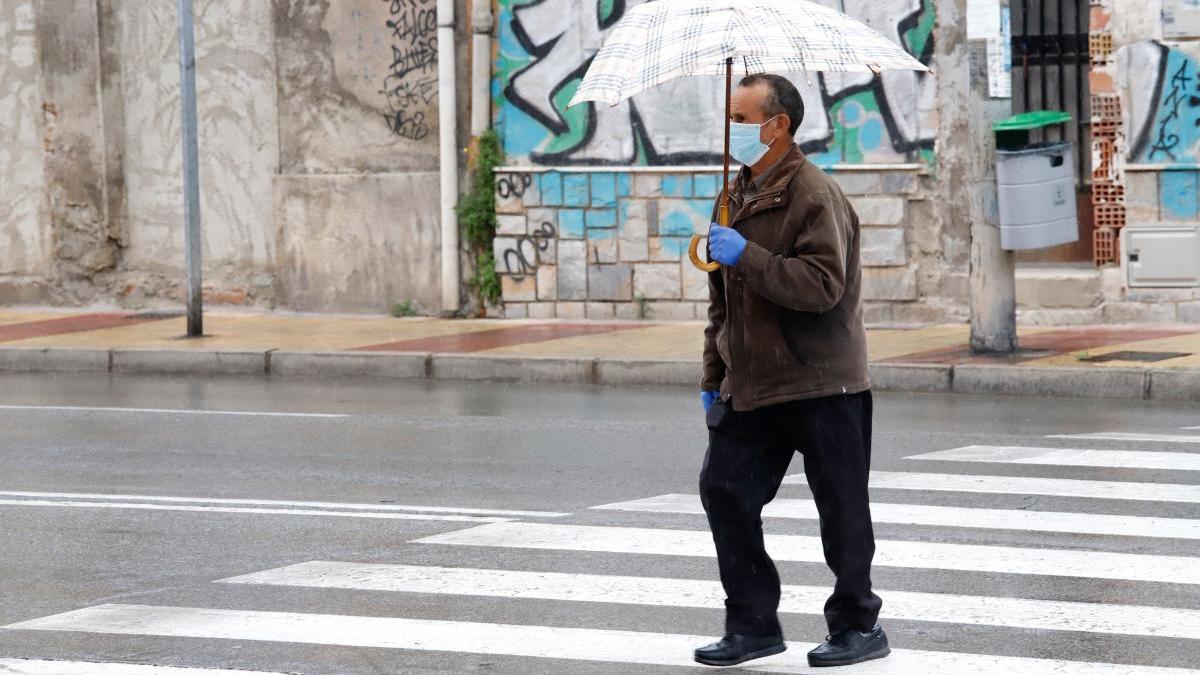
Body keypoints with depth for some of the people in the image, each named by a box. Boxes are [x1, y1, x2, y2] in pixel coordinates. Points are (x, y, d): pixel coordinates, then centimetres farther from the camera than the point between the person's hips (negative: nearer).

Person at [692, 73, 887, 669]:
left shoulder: (815, 195, -12)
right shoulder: (735, 198, 15)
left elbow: (822, 285, -26)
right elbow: (722, 300, 23)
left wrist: (747, 256, -28)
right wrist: (714, 378, 19)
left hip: (821, 385, -8)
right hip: (751, 386, 8)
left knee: (841, 508, 1)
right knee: (723, 490, 2)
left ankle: (858, 625, 13)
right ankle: (753, 624, 11)